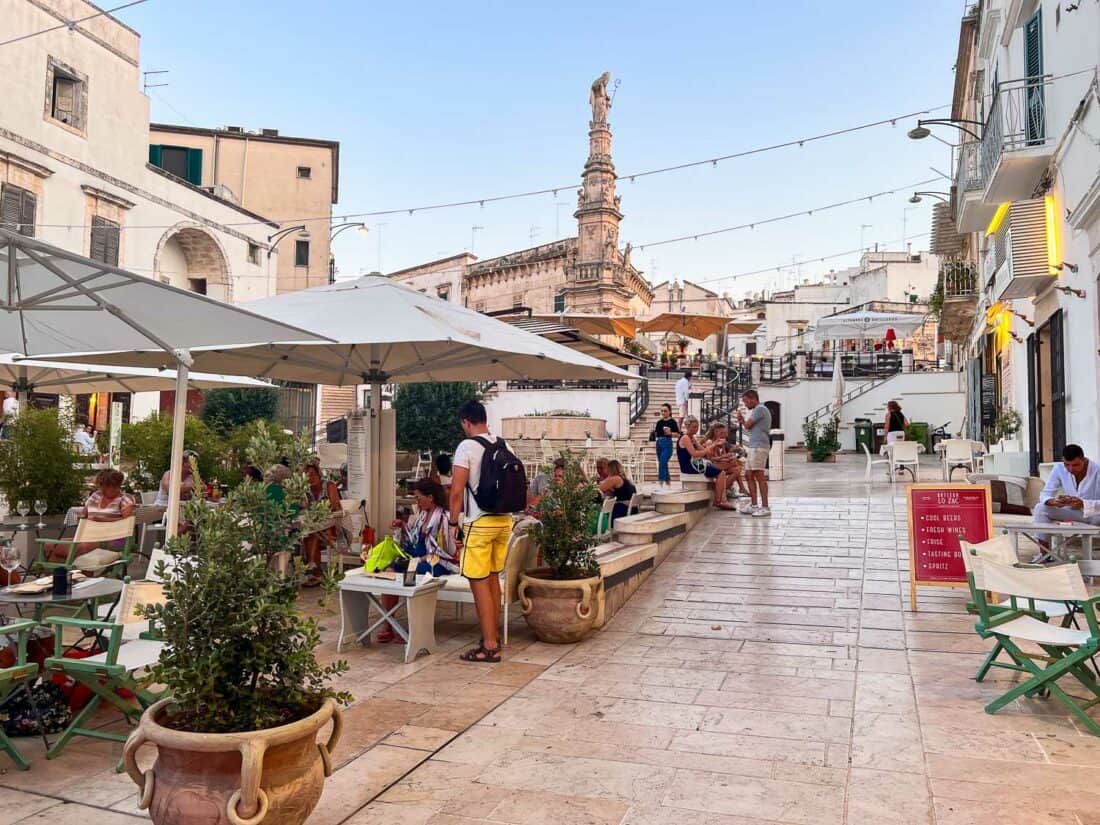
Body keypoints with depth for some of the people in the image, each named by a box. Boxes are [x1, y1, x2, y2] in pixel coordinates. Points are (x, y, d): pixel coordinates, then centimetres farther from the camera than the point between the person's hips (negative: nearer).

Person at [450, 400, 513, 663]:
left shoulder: (467, 446, -12)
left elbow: (457, 491, -15)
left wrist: (453, 524, -7)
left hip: (479, 522, -7)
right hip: (504, 520, 7)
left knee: (479, 582, 0)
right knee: (493, 578, 18)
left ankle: (490, 646, 2)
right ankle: (494, 635, 27)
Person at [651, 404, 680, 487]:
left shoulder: (672, 421, -3)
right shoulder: (659, 422, 11)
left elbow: (678, 434, -7)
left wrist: (670, 433, -22)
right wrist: (654, 431, -2)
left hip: (667, 443, -6)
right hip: (659, 443, 6)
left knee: (662, 463, -18)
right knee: (663, 464, 11)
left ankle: (660, 482, -19)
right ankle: (668, 482, 21)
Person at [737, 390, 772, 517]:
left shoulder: (760, 409, -8)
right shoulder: (758, 410, 24)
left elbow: (747, 425, -9)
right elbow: (750, 427, 24)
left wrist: (741, 418, 9)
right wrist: (742, 419, 12)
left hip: (759, 447, -11)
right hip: (753, 447, 11)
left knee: (759, 477, -10)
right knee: (750, 476, 10)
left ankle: (765, 507, -9)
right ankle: (754, 506, 14)